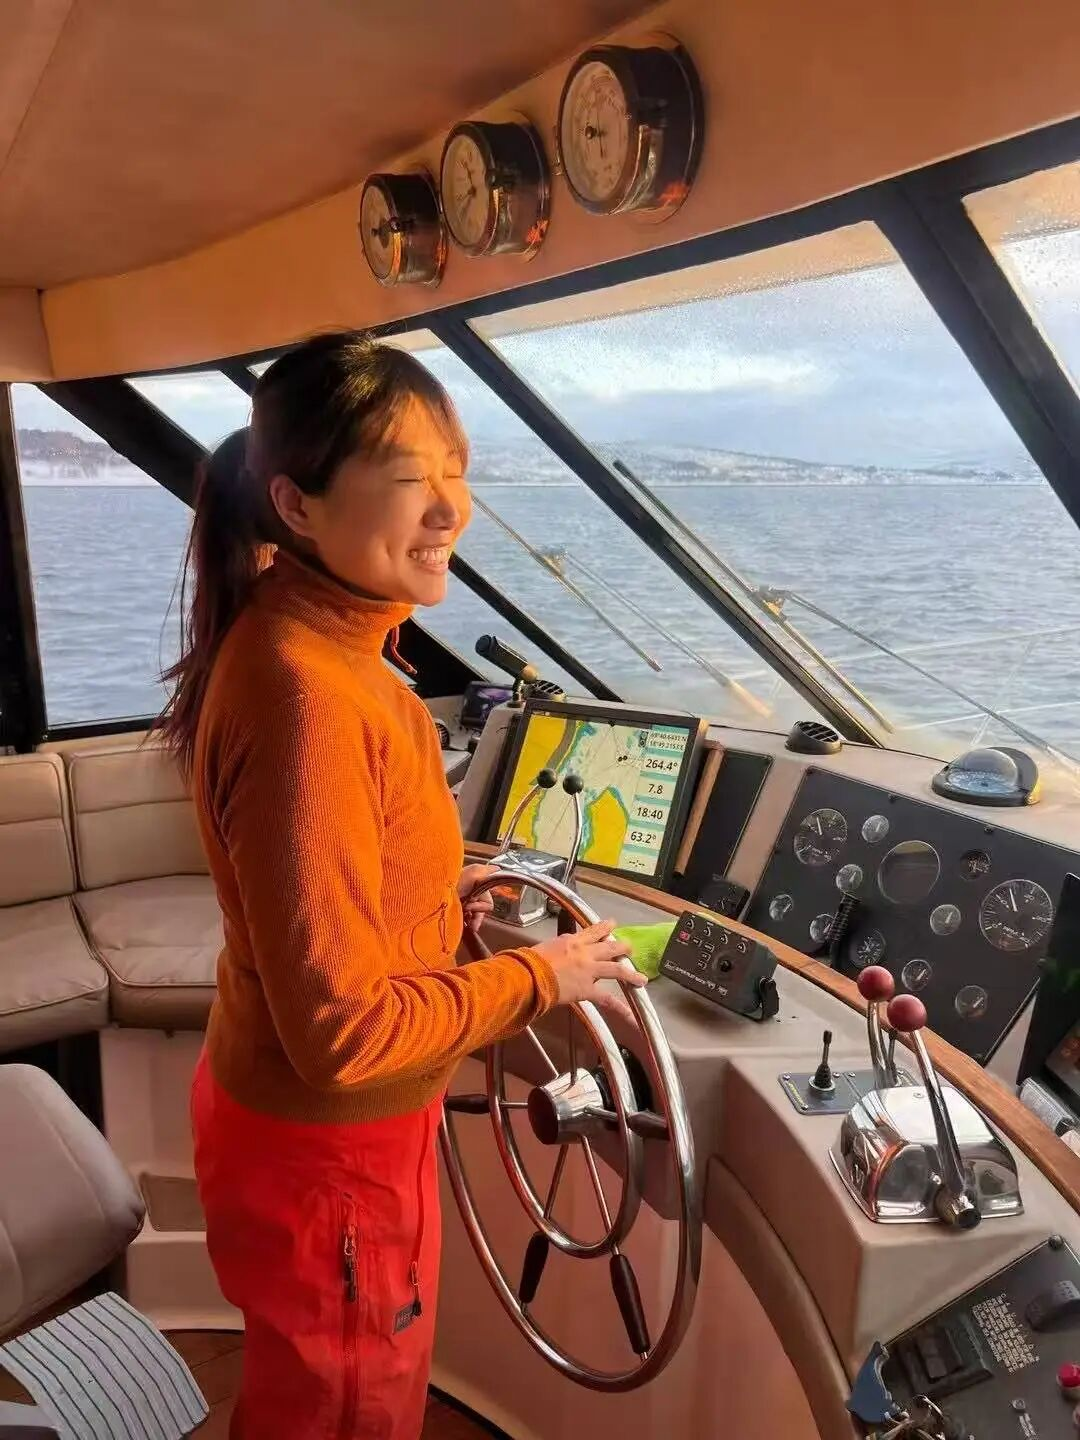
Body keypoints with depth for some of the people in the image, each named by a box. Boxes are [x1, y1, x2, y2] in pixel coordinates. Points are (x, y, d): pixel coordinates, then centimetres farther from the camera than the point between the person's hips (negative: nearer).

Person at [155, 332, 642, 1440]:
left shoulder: (302, 632, -1)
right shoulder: (307, 693, -32)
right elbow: (345, 1029, -29)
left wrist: (435, 901, 6)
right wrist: (539, 977, -18)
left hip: (304, 1120, 8)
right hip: (324, 1151, -8)